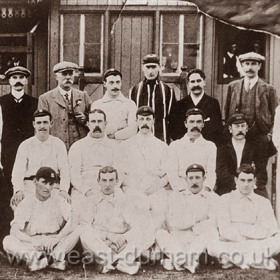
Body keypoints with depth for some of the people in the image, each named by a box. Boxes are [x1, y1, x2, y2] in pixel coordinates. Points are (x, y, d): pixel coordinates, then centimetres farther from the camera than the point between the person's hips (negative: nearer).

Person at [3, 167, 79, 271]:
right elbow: (14, 230, -10)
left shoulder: (58, 201, 2)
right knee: (7, 241, -25)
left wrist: (57, 238, -28)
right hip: (31, 245, 0)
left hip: (54, 245, 0)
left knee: (75, 233, -23)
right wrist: (33, 241, -27)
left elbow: (71, 223, -12)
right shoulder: (26, 203, 1)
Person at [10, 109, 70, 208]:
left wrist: (63, 190, -19)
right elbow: (17, 172, -1)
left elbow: (64, 170, 0)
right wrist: (19, 190, -22)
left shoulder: (58, 144, 8)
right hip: (30, 190, 0)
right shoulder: (25, 145, 7)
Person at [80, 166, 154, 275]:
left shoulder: (125, 200, -1)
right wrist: (107, 235, -20)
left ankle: (111, 262, -30)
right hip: (97, 246, 0)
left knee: (148, 236, -22)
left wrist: (121, 239, -22)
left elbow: (138, 228, -9)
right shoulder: (93, 201, 3)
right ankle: (122, 264, -33)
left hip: (121, 247, 0)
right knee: (85, 231, -30)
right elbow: (86, 226, -8)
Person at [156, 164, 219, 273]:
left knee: (212, 232, -30)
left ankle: (177, 261, -36)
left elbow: (213, 223, -4)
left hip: (199, 241, -1)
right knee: (160, 233, -24)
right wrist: (195, 220, -1)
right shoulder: (175, 196, 17)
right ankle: (189, 260, -39)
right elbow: (169, 223, 2)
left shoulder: (212, 197, 13)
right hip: (176, 240, 1)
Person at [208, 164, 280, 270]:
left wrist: (241, 228, -7)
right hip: (230, 244, 0)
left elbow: (271, 230, -4)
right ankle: (256, 262, -24)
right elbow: (224, 230, -5)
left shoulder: (263, 202, 9)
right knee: (212, 246, -30)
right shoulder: (226, 199, 5)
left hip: (256, 246, 1)